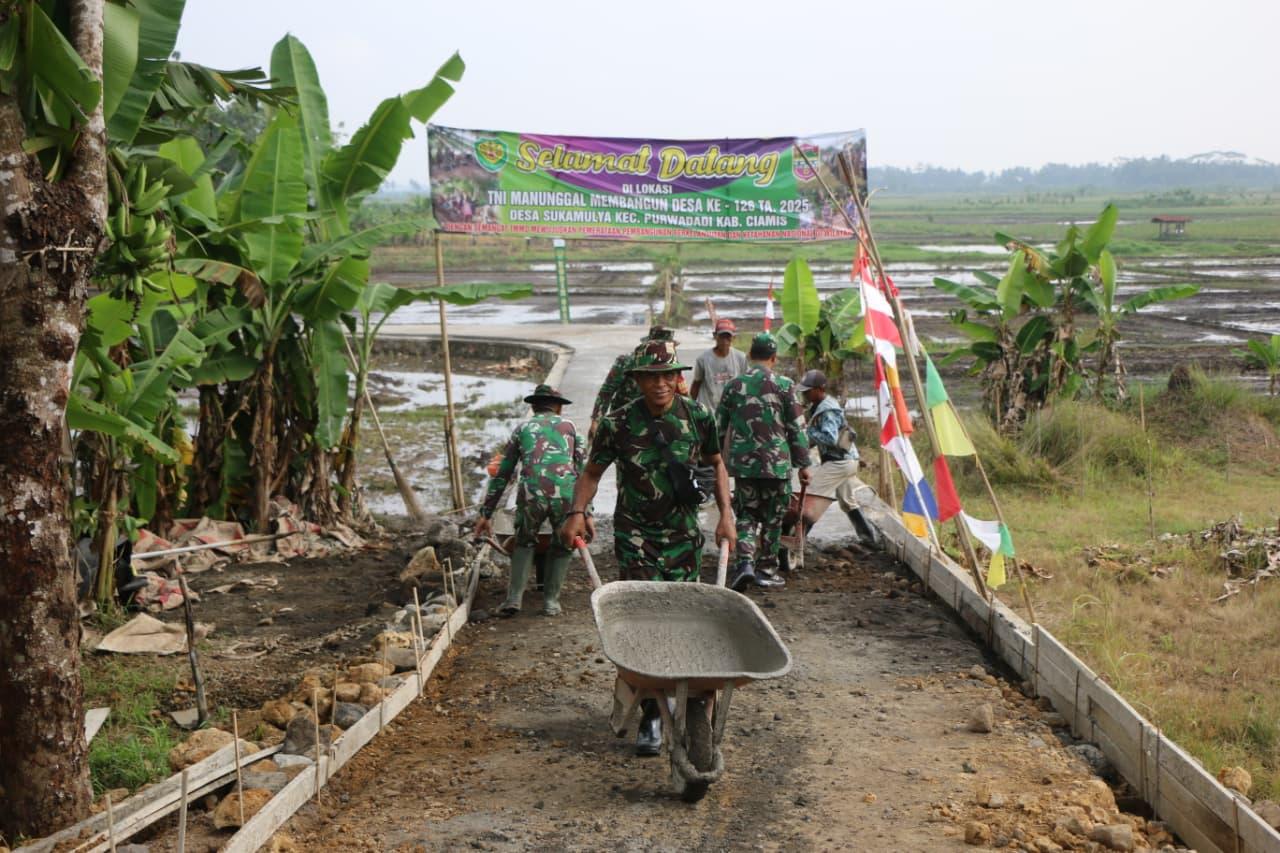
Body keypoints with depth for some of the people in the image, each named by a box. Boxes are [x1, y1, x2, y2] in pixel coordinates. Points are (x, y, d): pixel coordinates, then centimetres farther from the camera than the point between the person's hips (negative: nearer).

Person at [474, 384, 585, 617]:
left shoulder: (522, 429, 24)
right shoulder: (569, 426, 23)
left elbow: (501, 475, 24)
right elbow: (584, 471, 16)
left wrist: (486, 513, 28)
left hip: (531, 495, 1)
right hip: (566, 495, 0)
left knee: (525, 543, 25)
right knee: (562, 546, 24)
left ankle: (514, 598, 12)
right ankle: (551, 600, 16)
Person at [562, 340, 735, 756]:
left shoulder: (698, 417, -3)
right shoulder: (619, 423, -9)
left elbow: (716, 464, 12)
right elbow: (592, 472, 2)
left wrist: (726, 513, 3)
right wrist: (578, 512, -13)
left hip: (683, 533, 2)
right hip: (635, 535, -2)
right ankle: (651, 717, -4)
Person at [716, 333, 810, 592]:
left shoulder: (734, 385, 3)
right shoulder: (784, 385, -5)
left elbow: (720, 426, 9)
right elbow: (796, 428, -3)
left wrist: (720, 459, 21)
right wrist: (803, 464, 5)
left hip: (742, 463, 2)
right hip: (776, 463, -2)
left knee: (746, 514, 12)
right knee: (773, 517, 11)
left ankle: (745, 561, -9)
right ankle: (766, 570, 18)